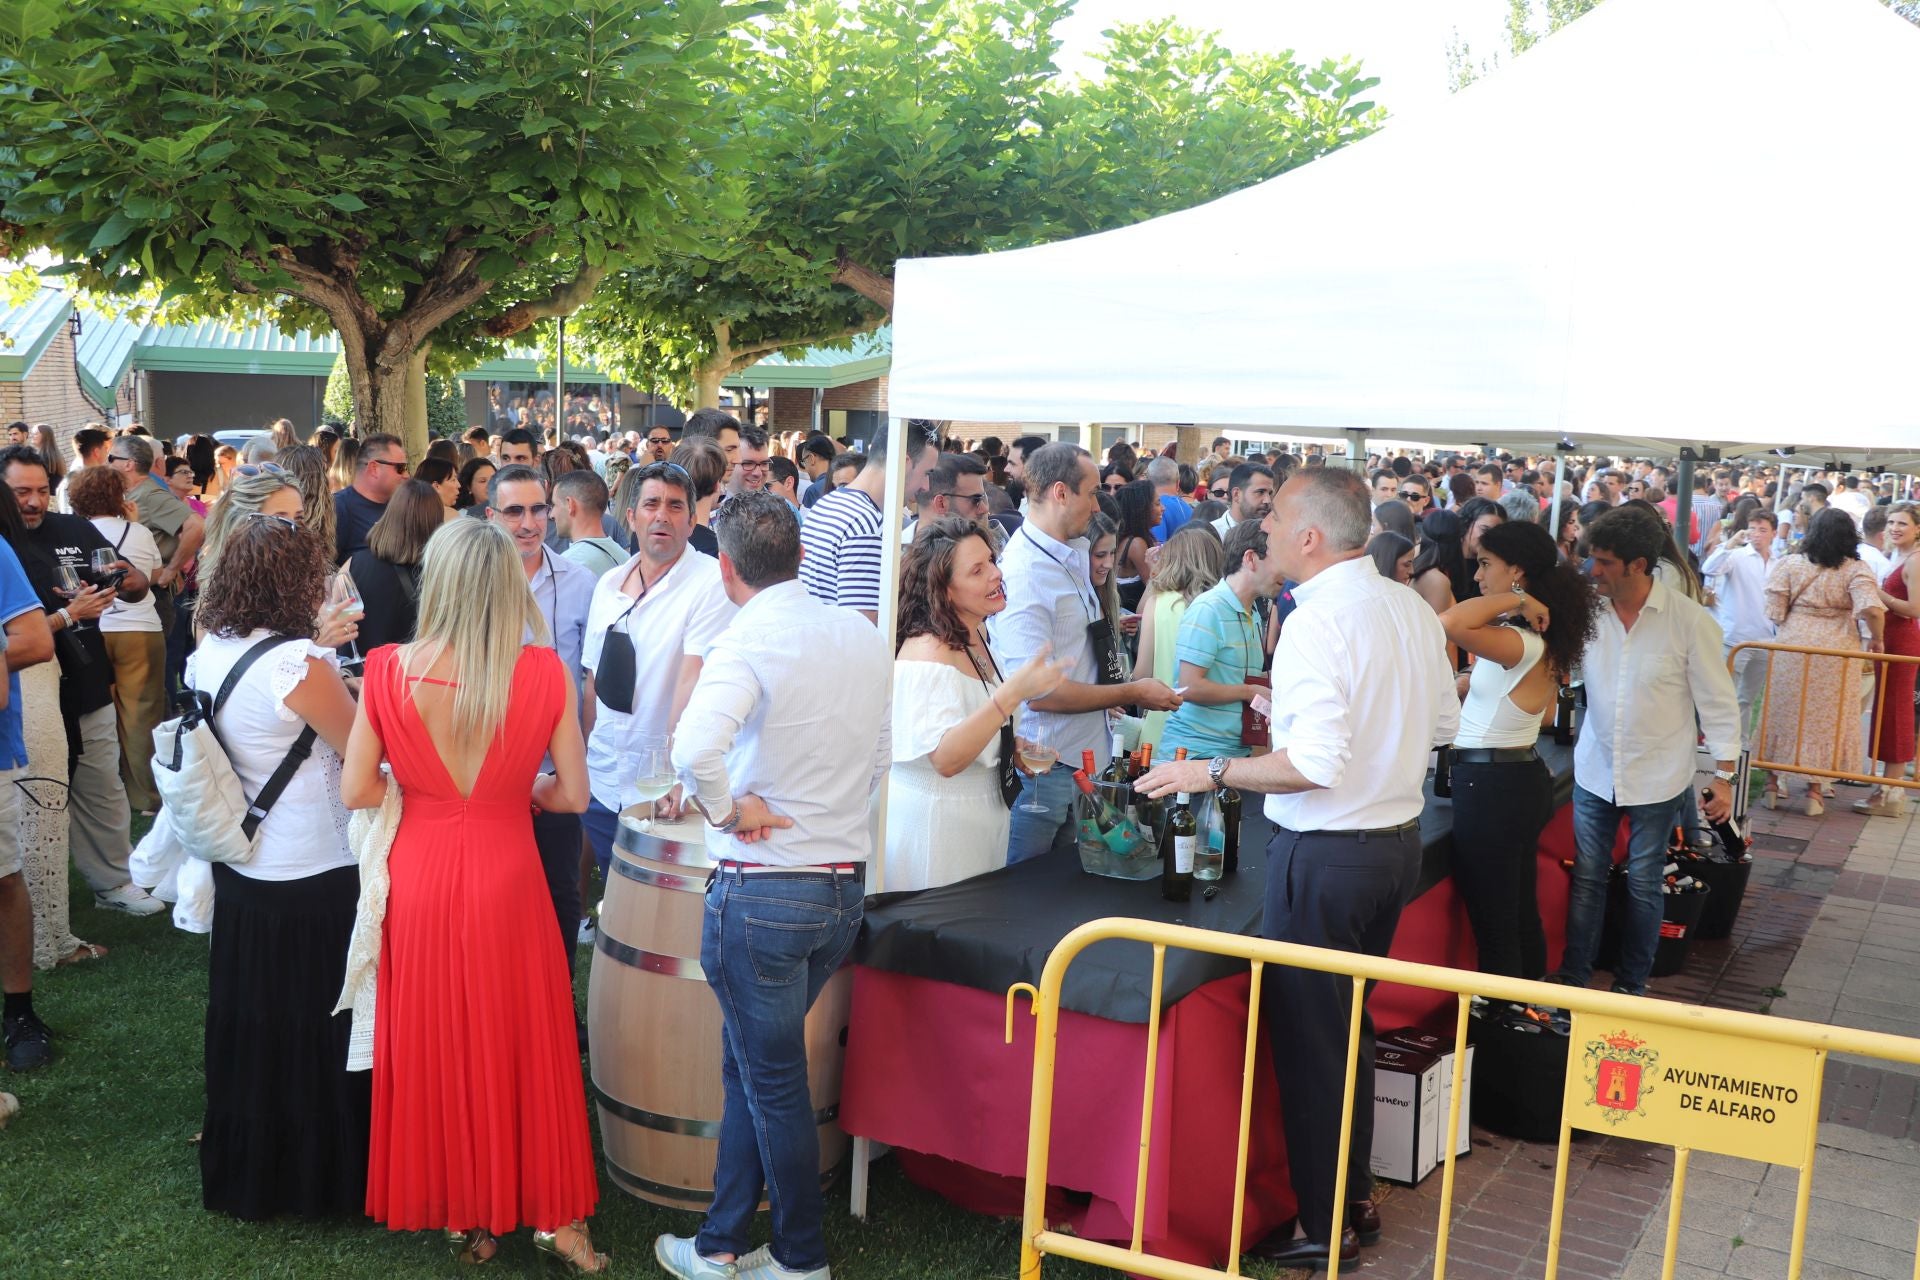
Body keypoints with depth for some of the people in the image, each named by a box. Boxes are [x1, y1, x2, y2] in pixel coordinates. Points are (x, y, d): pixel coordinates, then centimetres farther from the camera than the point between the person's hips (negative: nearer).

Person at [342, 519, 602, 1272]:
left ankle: (461, 1211, 28)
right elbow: (573, 794, -7)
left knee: (433, 1042, 16)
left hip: (419, 876, 1)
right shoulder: (542, 671, -13)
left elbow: (355, 791, -6)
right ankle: (551, 1212, 23)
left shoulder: (389, 670, -10)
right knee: (523, 1038, 13)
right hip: (504, 877, -1)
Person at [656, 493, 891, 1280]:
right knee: (750, 1065, 19)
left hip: (763, 893, -7)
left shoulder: (747, 641, -17)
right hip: (846, 883, 7)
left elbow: (694, 749, -34)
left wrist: (729, 809, -17)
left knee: (774, 1081, 9)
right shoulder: (866, 638, 5)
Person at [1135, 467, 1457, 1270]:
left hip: (1325, 854, -8)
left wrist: (1212, 774, -17)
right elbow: (1442, 725, 14)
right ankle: (1355, 1195, 33)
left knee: (1307, 1037, 5)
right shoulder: (1413, 611, 4)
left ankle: (1322, 1230, 16)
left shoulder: (1317, 621, -21)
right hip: (1398, 838, 9)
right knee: (1350, 1026, 21)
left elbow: (1315, 765, -26)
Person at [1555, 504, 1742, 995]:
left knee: (1643, 885, 11)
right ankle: (1572, 978, 20)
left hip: (1657, 779, -2)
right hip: (1595, 770, 2)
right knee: (1586, 878, 9)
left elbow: (1717, 702, -7)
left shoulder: (1690, 621, -15)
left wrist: (1724, 776, -6)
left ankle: (1631, 983, 27)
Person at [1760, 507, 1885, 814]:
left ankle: (1774, 781, 20)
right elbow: (1872, 610, -19)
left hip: (1792, 647, 1)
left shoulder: (1789, 564, -2)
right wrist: (1877, 639, -1)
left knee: (1786, 712, 13)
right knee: (1825, 718, 11)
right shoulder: (1855, 570, -6)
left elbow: (1774, 611, -6)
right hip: (1835, 651, -1)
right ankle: (1814, 788, 15)